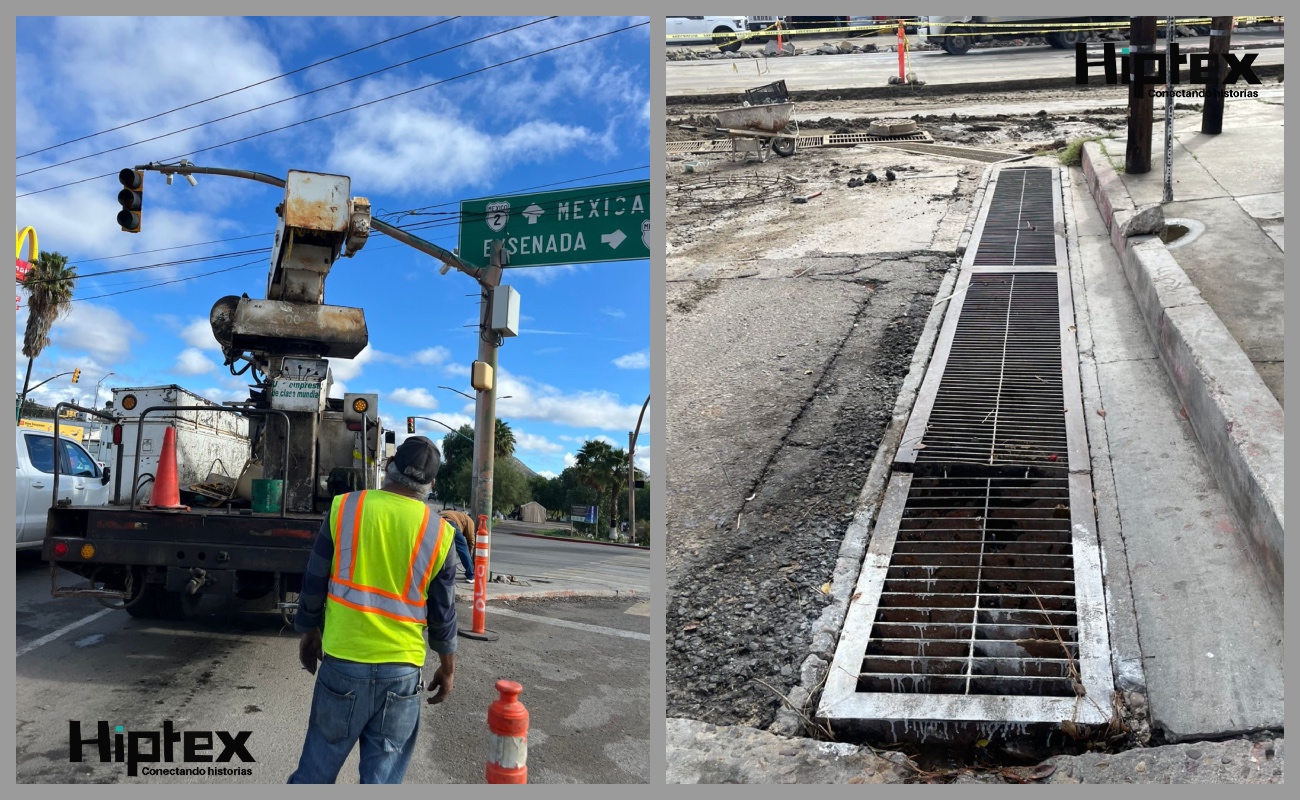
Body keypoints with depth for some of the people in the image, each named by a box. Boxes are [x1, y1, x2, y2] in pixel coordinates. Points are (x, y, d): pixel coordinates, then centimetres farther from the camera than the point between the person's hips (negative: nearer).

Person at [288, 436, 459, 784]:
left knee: (320, 760, 15)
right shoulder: (439, 533, -4)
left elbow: (314, 582, 2)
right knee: (384, 771, 10)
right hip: (402, 667, 0)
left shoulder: (345, 508, -5)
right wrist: (447, 668, 16)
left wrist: (308, 631, 18)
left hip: (344, 658, 0)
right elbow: (443, 612, 3)